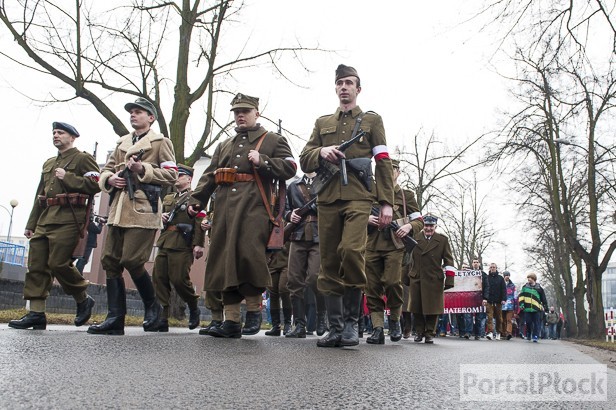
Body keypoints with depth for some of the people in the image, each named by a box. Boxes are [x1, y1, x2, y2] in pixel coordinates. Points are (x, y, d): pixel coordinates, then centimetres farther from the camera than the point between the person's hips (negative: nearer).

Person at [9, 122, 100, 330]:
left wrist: (67, 177, -12)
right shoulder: (49, 163, 26)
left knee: (59, 263, -13)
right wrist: (31, 224, 20)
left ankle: (83, 300, 8)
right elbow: (39, 195, 25)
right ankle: (36, 314, 4)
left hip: (67, 219, -8)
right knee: (36, 266, 2)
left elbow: (95, 185, -11)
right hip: (44, 219, 8)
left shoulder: (83, 158, 4)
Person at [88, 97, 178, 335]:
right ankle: (115, 319, 6)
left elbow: (171, 175, -2)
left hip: (143, 208, -7)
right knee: (110, 261, 1)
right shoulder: (121, 143, 26)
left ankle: (152, 307, 10)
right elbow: (106, 170, 25)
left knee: (132, 260, -12)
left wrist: (143, 169, -13)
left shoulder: (161, 142, 7)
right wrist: (109, 179, 3)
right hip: (118, 208, 7)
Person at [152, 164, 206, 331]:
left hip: (182, 244, -7)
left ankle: (194, 310, 15)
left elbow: (199, 222, -8)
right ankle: (162, 318, 4)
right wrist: (162, 217, 8)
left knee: (179, 279, -9)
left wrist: (198, 244, -18)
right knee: (159, 279, -1)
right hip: (164, 243, 7)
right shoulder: (167, 198, 25)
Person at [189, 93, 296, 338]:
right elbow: (209, 177, 22)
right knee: (224, 259, -1)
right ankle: (231, 321, 4)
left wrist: (262, 161, -10)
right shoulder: (224, 146, 28)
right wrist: (196, 201, 9)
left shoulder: (273, 140, 14)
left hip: (253, 206, -5)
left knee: (248, 253, -18)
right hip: (224, 209, 5)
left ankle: (254, 309, 4)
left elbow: (290, 167, 2)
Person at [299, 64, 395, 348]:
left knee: (351, 250, -23)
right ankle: (335, 327, 9)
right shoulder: (322, 123, 23)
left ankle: (351, 321, -7)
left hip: (358, 197, -3)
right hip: (327, 199, 4)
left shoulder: (372, 120, 15)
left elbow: (384, 163, 8)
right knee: (329, 263, 1)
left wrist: (387, 202, -2)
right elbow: (305, 161, 17)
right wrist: (321, 152, -6)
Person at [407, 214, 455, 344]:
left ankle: (430, 333, 15)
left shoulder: (443, 240, 5)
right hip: (416, 278, 1)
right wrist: (406, 277, 9)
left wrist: (449, 279, -7)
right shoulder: (415, 237, 6)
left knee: (432, 307, 1)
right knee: (417, 307, 6)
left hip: (434, 280, -1)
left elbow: (449, 260, 2)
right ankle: (419, 332, 22)